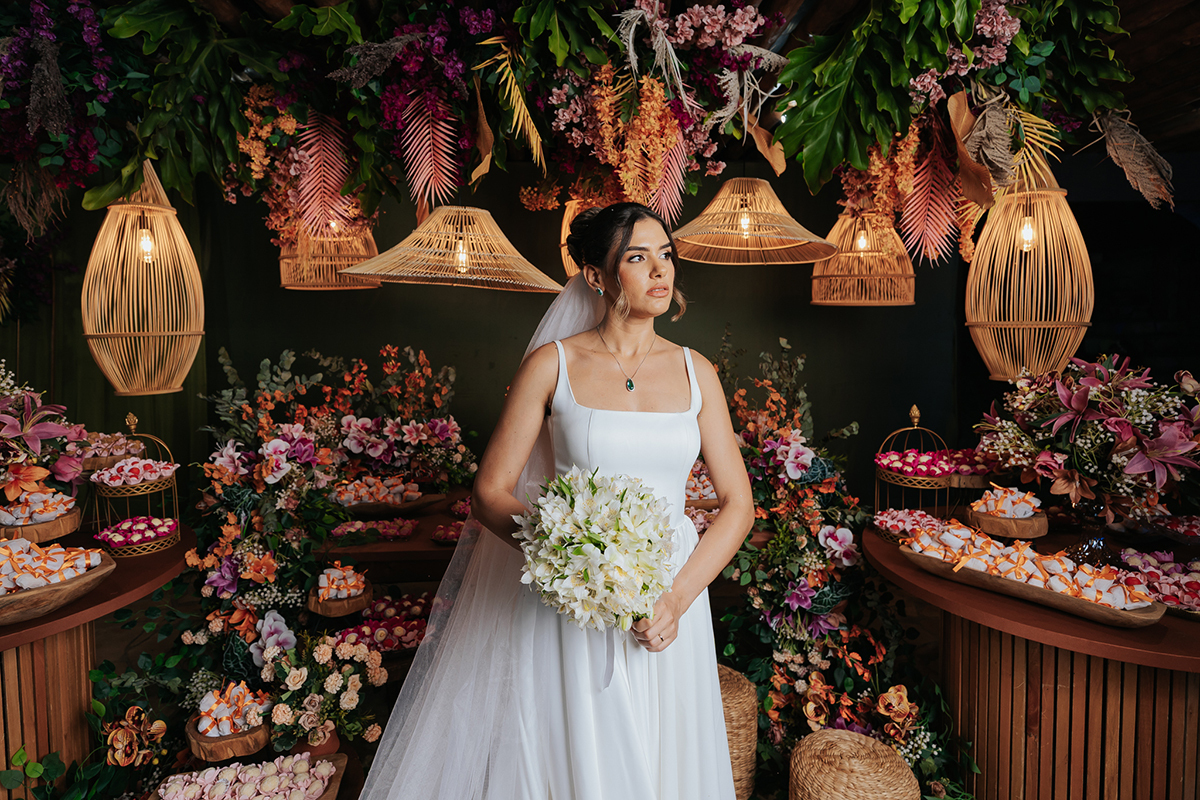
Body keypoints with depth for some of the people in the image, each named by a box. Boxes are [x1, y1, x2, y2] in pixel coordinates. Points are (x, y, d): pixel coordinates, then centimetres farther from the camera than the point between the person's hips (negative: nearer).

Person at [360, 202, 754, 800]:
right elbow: (490, 493, -5)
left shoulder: (694, 372, 2)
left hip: (669, 609, 3)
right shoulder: (553, 364, -6)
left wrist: (678, 597, -10)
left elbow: (737, 502, 3)